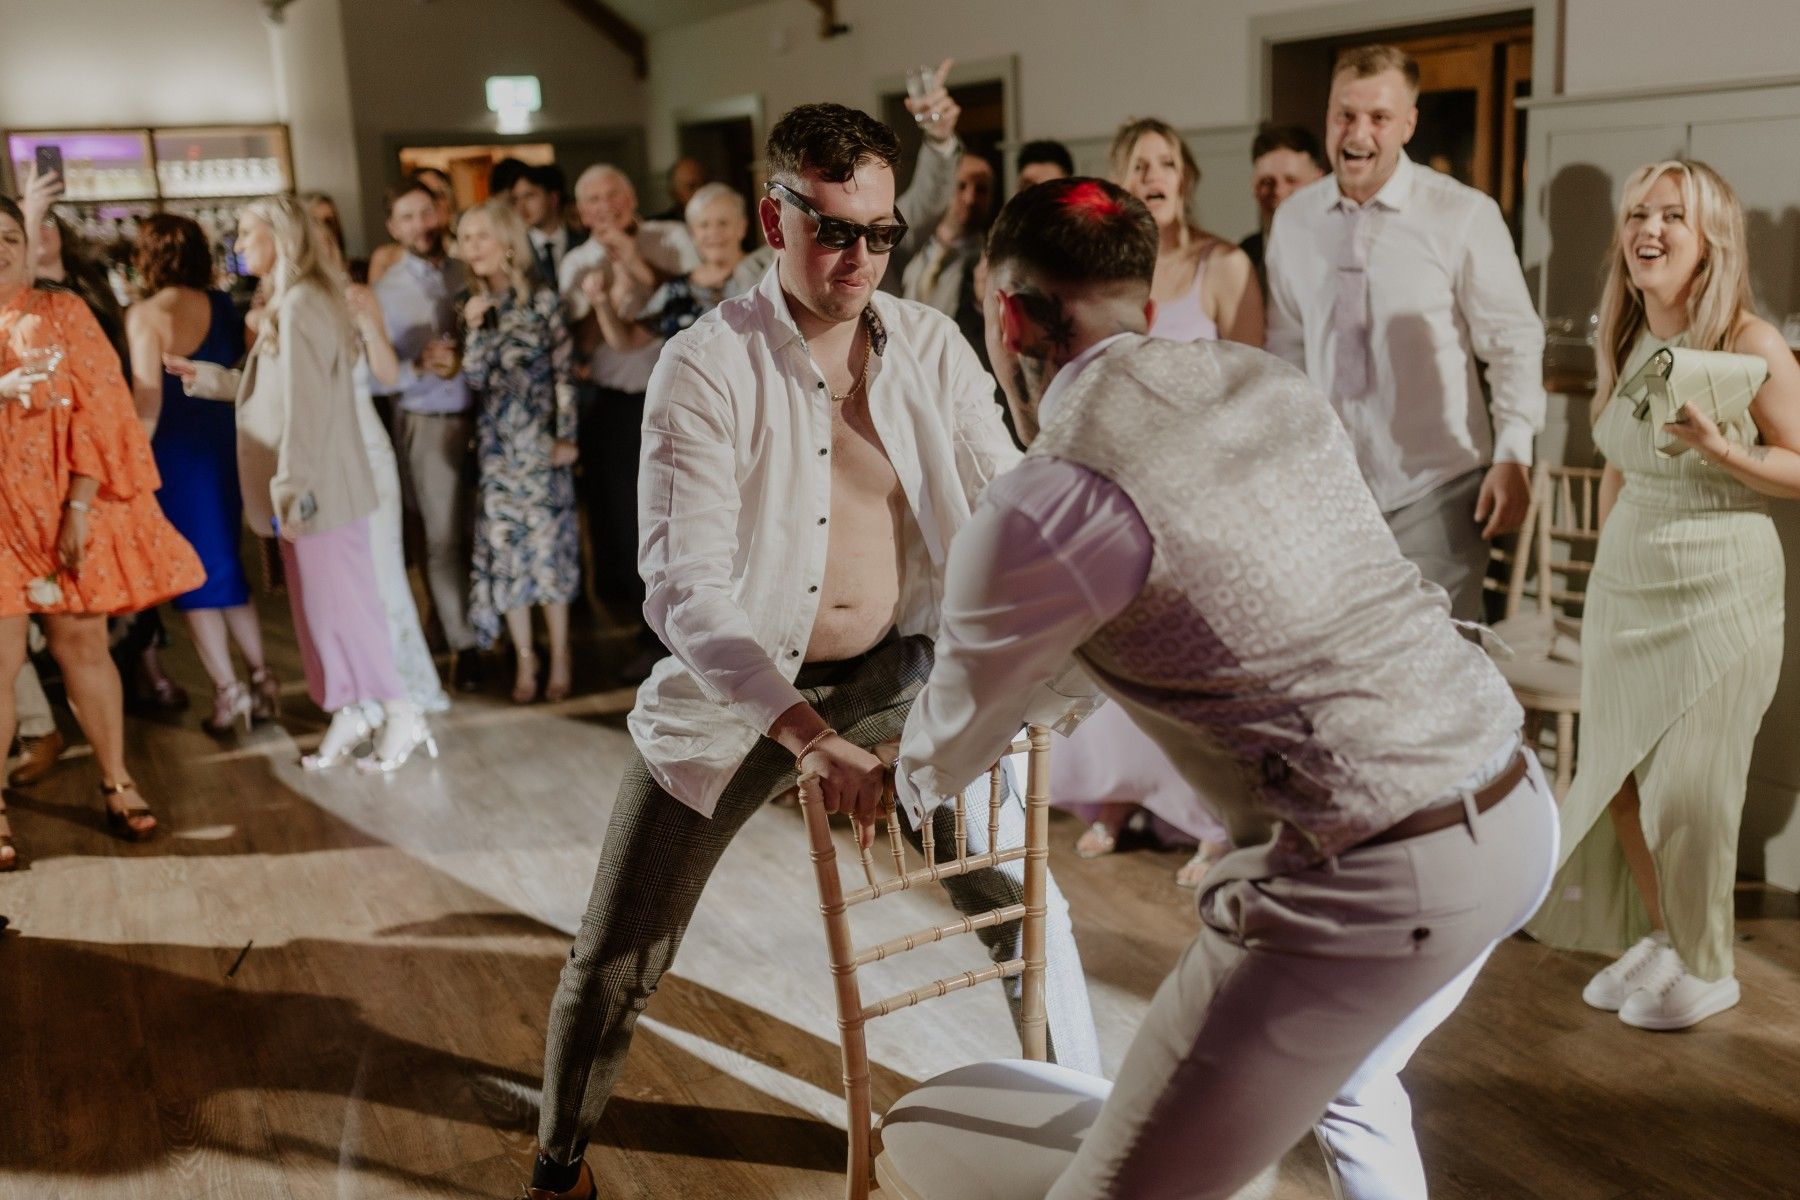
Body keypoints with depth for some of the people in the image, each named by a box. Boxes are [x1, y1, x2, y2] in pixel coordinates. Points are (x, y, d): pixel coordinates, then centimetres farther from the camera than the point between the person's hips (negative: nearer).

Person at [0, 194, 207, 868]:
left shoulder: (63, 314, 5)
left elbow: (99, 410, -3)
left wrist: (80, 508, -11)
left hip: (68, 514, 0)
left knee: (83, 643, 5)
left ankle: (116, 781, 17)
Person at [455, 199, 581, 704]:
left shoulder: (542, 299, -4)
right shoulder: (475, 306, 7)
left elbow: (564, 371, -4)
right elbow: (475, 379, 3)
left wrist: (566, 435, -8)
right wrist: (474, 330, -11)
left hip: (540, 439, -4)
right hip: (497, 442, 4)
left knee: (548, 546, 1)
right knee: (504, 549, 4)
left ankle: (559, 658, 12)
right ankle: (525, 661, 14)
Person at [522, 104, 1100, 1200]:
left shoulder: (931, 347, -5)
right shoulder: (705, 368, -17)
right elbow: (685, 586, -25)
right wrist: (807, 736, -37)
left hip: (903, 676, 3)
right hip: (738, 691, -3)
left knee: (1035, 914, 7)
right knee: (613, 967, 3)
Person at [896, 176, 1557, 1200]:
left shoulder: (1046, 505, -14)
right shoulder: (1268, 384, 9)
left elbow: (950, 746, 4)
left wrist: (912, 783, 27)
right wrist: (1033, 700, 36)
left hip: (1374, 881, -8)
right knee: (1348, 1084, 34)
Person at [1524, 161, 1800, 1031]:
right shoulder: (1623, 341, 6)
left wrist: (1720, 450, -23)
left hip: (1718, 595, -6)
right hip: (1623, 588, 6)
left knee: (1689, 789, 0)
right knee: (1616, 775, 9)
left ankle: (1707, 967, 20)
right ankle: (1658, 938, 29)